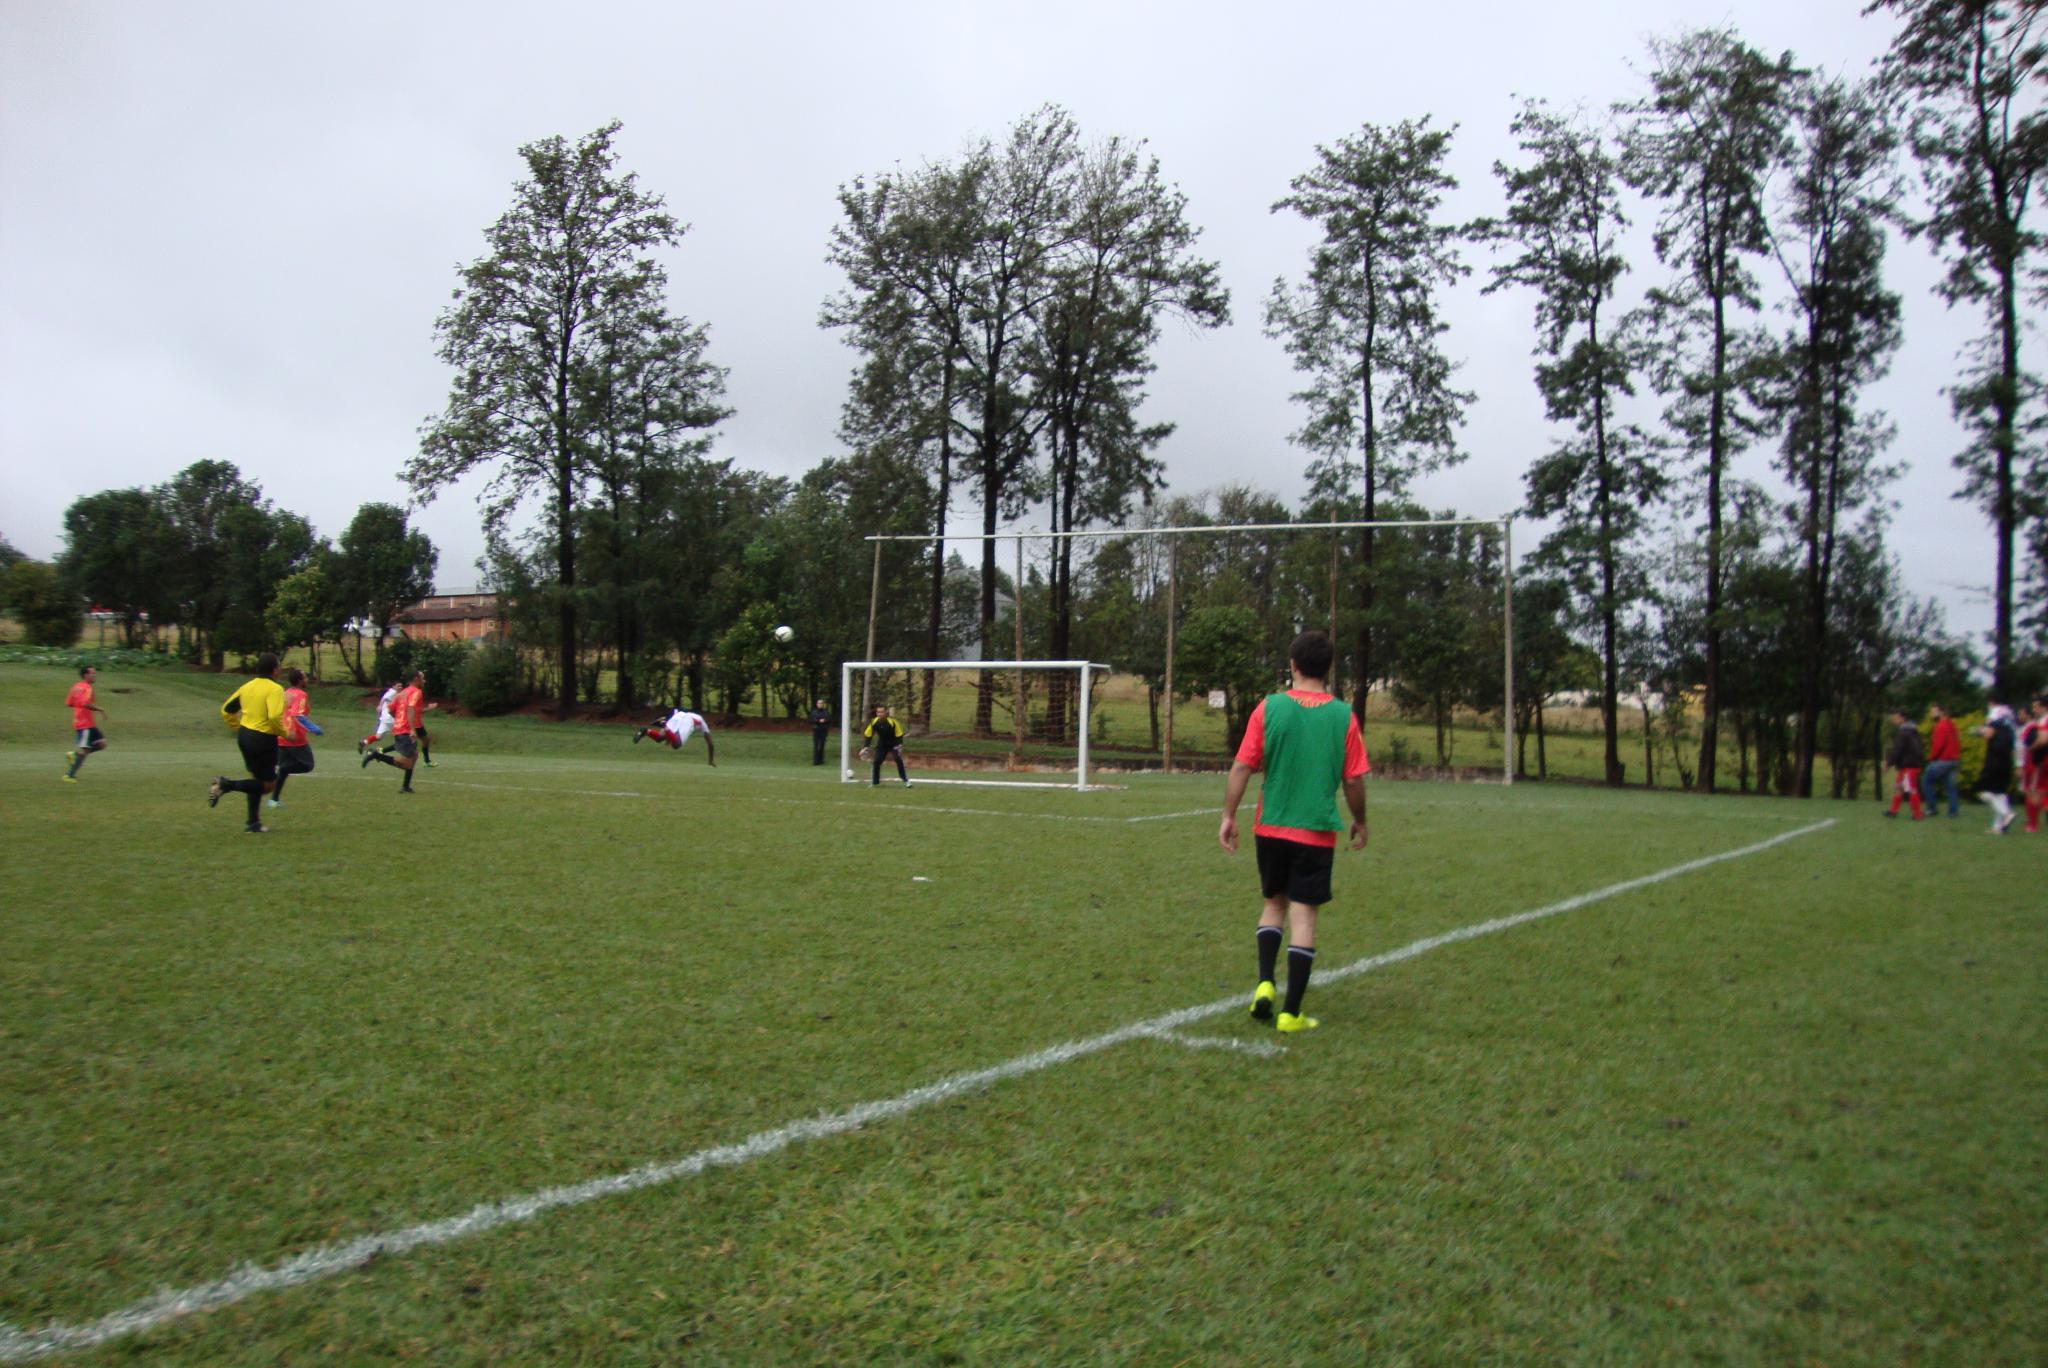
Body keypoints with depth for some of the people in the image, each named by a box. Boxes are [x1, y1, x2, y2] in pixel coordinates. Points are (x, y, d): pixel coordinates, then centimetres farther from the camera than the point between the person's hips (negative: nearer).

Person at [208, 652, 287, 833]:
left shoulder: (247, 686, 8)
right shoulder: (274, 689, -15)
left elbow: (226, 710, 12)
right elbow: (274, 717, -28)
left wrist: (239, 728, 21)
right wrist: (284, 733, -11)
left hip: (245, 736, 8)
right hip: (263, 740, -8)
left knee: (257, 780, 19)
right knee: (267, 784, 4)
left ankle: (253, 824, 20)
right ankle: (226, 785, -12)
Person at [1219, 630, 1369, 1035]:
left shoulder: (1269, 707, -4)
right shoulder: (1343, 716, -4)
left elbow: (1242, 767, -6)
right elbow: (1354, 780, -1)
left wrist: (1229, 816, 3)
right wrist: (1359, 822, 15)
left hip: (1271, 827, 1)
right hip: (1317, 832, -1)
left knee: (1274, 903, 20)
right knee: (1304, 915, 3)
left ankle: (1265, 983, 5)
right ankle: (1291, 1013, 5)